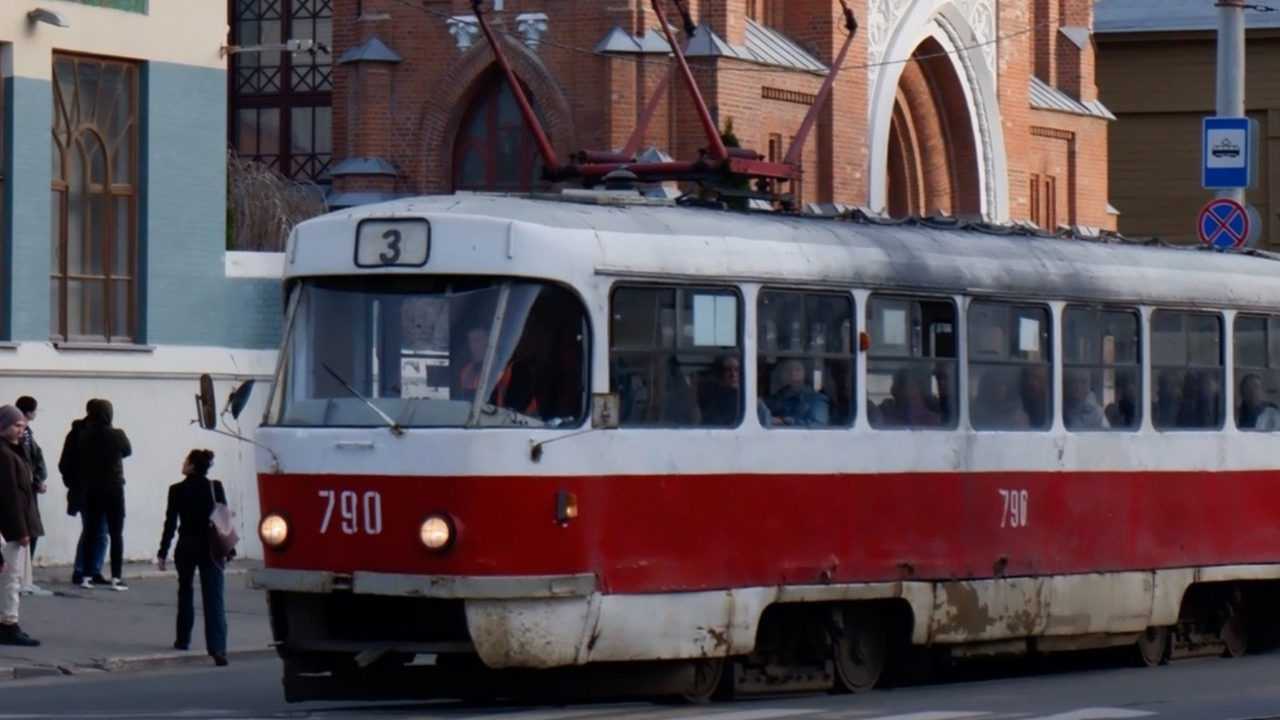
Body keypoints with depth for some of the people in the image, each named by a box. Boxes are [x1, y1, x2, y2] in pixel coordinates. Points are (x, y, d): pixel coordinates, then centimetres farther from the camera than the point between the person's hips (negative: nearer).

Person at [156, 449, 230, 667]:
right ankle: (217, 647, -18)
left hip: (186, 546, 0)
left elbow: (170, 523, -5)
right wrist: (229, 550, 8)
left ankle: (183, 639, 29)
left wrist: (162, 553, 0)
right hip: (211, 548, 0)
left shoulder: (177, 490, -6)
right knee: (214, 598, -5)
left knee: (185, 592, 20)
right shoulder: (216, 488, -2)